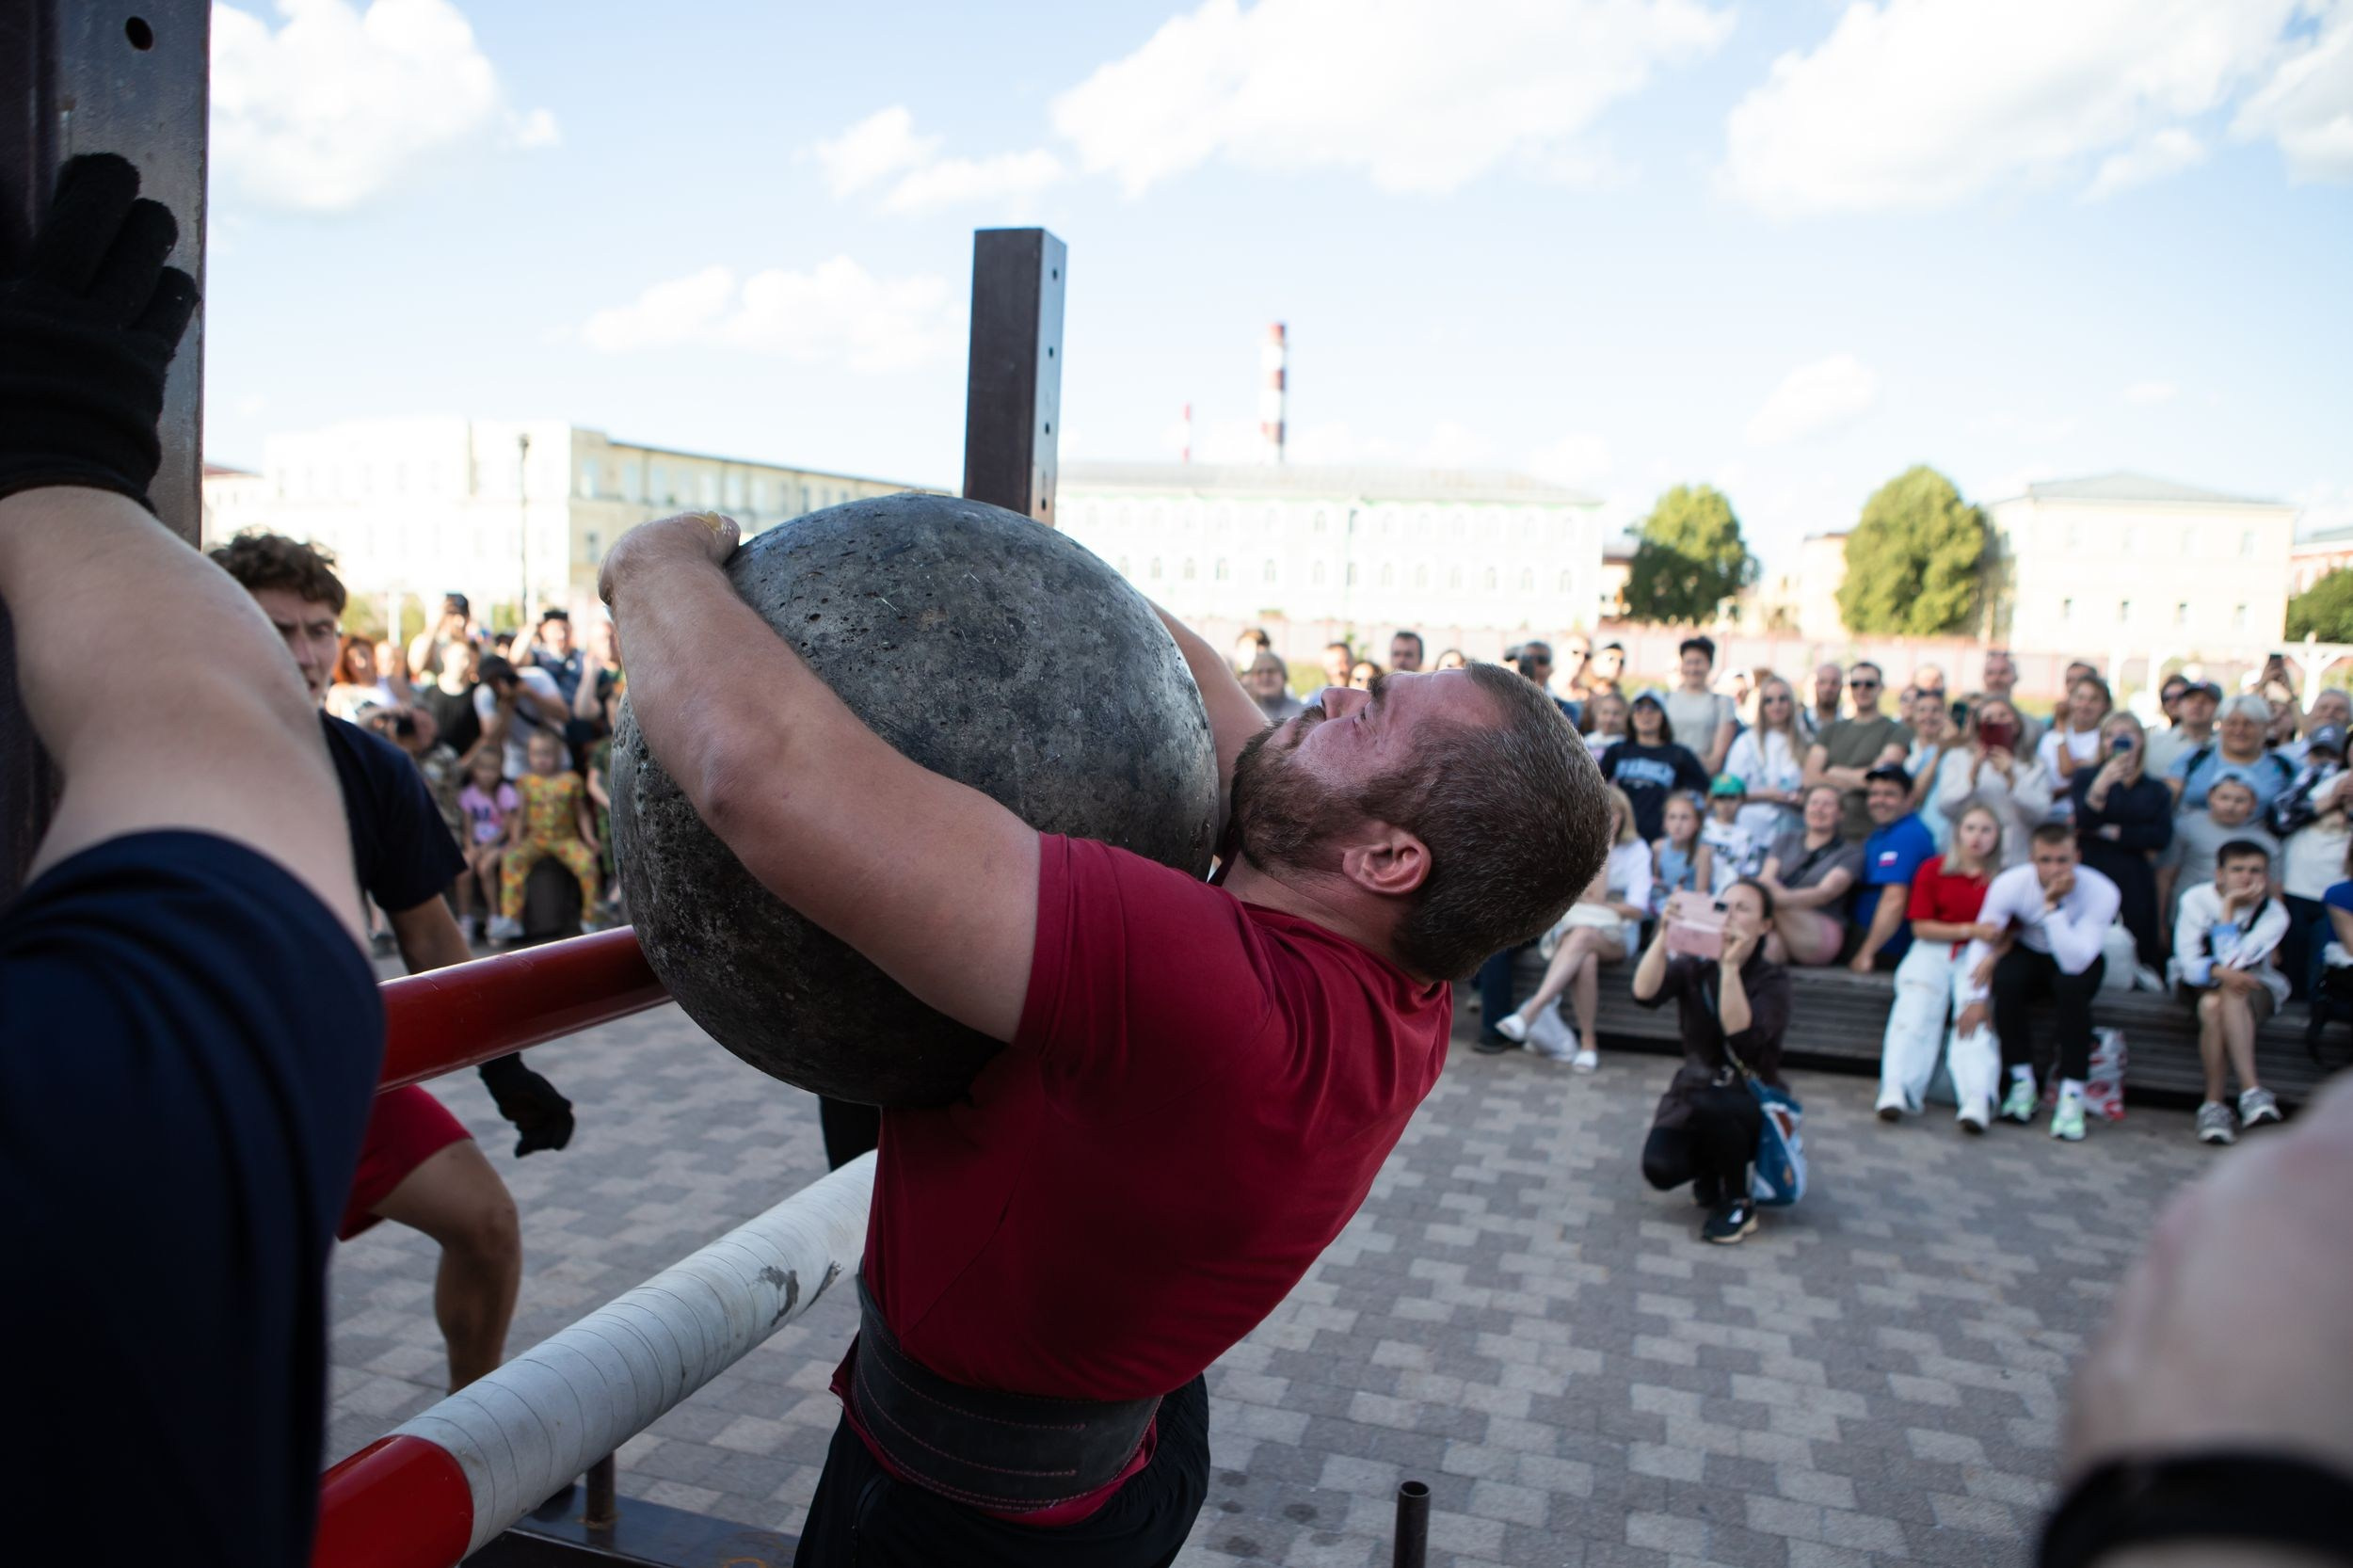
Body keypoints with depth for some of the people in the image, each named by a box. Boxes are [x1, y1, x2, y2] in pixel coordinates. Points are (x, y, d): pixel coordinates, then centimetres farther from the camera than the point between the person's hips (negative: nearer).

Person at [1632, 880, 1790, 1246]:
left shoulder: (1771, 979, -10)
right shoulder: (1694, 966, -3)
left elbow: (1742, 1036, -28)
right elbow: (1645, 994, -23)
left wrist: (1730, 966, -32)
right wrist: (1665, 934, -30)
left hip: (1752, 1101, -2)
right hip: (1694, 1092, 3)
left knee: (1707, 1104, -38)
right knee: (1659, 1168, -25)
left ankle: (1738, 1203, -10)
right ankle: (1711, 1169, 13)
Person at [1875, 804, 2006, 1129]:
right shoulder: (1933, 869, 8)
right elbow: (1920, 927, 2)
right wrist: (1969, 930, -11)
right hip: (1933, 950, 0)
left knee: (1977, 1015, -26)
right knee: (1915, 1008, -24)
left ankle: (1977, 1099, -40)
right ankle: (1896, 1091, -39)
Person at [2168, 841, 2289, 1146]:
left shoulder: (2274, 914, -13)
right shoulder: (2196, 899, -11)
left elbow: (2233, 961, -26)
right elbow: (2188, 963, -15)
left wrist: (2229, 907, -24)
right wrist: (2220, 972, -37)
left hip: (2255, 983, -1)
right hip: (2199, 982, 1)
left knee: (2232, 997, -37)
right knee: (2211, 1006, -35)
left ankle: (2214, 1104, -40)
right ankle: (2251, 1090, -27)